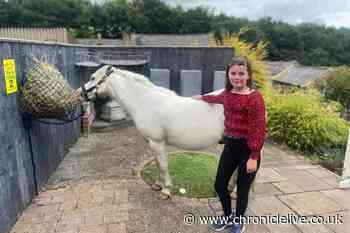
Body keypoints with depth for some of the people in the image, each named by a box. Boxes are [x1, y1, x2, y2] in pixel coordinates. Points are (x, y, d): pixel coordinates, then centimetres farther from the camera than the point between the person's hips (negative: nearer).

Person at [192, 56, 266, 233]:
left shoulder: (255, 97, -17)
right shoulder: (227, 94, 4)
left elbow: (259, 130, -19)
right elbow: (217, 99, 30)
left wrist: (254, 158, -22)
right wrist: (202, 97, 44)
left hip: (248, 148, -6)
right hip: (230, 145, 7)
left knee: (242, 189, 11)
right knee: (219, 185, 14)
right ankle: (228, 216, 41)